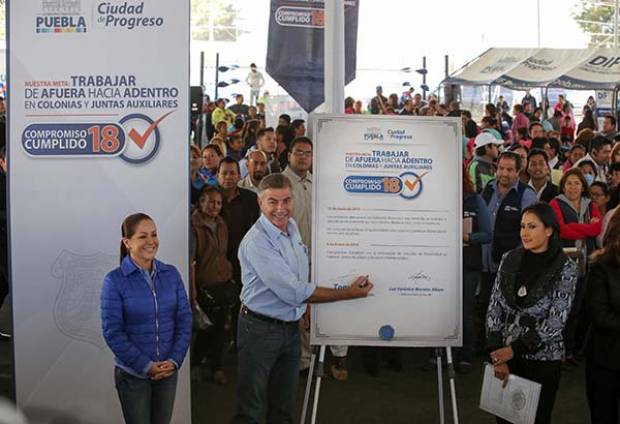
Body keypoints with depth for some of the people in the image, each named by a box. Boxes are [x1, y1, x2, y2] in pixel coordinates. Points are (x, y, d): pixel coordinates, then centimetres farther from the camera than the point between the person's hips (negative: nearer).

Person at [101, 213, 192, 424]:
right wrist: (145, 366, -15)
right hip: (132, 374, -3)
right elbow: (112, 332, -12)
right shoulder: (115, 281, -11)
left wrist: (174, 360, -10)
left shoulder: (171, 274, -1)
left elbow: (185, 320, 1)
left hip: (168, 372, 3)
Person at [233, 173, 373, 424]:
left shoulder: (292, 226, 4)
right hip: (260, 329, -7)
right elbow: (294, 292, -24)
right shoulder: (256, 242, -23)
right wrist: (348, 294, -18)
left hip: (291, 327, 8)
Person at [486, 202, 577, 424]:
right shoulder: (510, 259, 1)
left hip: (542, 358, -3)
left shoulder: (564, 268, -9)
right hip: (505, 354, 3)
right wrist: (497, 354, -7)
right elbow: (494, 308, 0)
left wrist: (514, 350, -15)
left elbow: (556, 321, -13)